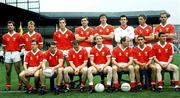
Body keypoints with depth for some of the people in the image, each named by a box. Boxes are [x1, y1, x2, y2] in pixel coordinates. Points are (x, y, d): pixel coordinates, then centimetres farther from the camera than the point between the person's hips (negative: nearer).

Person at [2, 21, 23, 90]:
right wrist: (5, 52, 3)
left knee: (18, 71, -3)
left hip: (16, 53, -3)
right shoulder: (4, 36, 11)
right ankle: (8, 86, 12)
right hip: (7, 54, 3)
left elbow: (20, 46, 5)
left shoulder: (18, 35, 3)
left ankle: (20, 84, 9)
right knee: (8, 71, 5)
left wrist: (16, 51, -2)